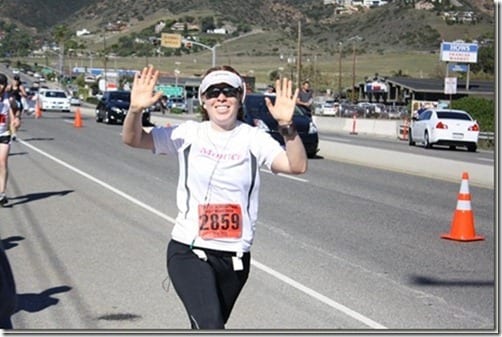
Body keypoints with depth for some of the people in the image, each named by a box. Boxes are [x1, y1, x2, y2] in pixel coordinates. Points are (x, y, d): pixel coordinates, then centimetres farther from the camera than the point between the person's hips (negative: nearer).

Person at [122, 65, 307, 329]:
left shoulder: (253, 138, -1)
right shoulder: (189, 134, 0)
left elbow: (297, 166, -14)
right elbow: (133, 139, -3)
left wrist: (286, 125, -30)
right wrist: (135, 110, -23)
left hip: (235, 257, 2)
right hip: (188, 251, -2)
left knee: (206, 328, 19)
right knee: (211, 326, -22)